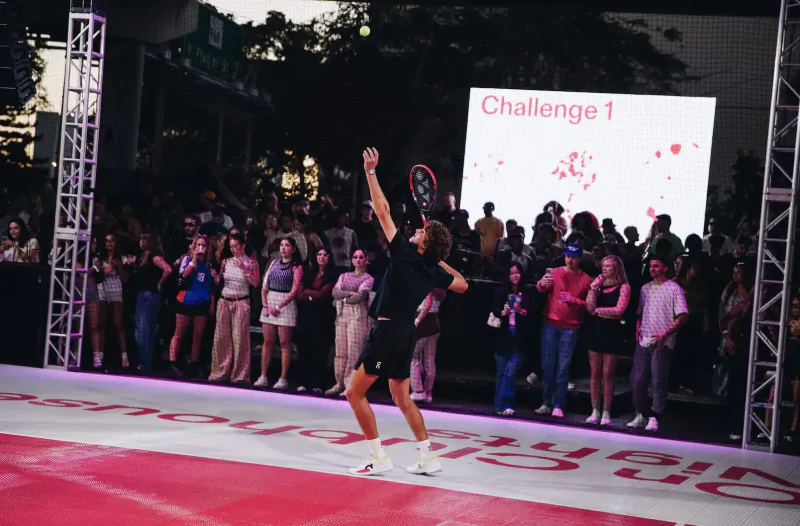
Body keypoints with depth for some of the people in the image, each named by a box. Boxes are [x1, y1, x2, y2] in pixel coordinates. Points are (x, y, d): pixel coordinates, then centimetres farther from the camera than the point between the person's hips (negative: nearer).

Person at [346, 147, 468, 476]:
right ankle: (428, 457, 17)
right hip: (407, 334, 8)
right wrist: (442, 263, 24)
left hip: (387, 331, -8)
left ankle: (378, 457, -5)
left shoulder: (405, 255, -11)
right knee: (402, 398, 19)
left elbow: (383, 211, -11)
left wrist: (371, 172, -5)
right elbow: (462, 284, 25)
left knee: (355, 392, -2)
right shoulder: (434, 272, 6)